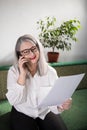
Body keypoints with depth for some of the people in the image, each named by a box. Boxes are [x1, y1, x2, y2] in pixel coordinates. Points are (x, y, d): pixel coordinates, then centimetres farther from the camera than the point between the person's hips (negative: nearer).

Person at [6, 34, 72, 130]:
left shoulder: (50, 71, -8)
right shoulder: (13, 71, -11)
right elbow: (14, 101, -18)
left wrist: (61, 105, -35)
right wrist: (22, 74, -24)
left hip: (46, 112, 2)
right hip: (22, 113, -1)